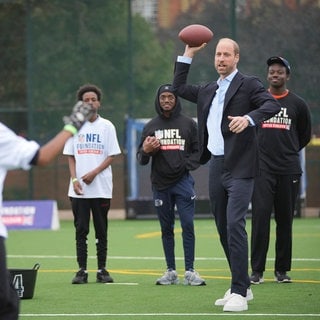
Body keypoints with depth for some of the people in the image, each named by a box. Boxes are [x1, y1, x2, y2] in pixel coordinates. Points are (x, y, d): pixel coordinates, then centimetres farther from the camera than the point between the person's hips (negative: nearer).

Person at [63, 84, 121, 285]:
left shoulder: (107, 126, 4)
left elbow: (112, 156, 0)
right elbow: (70, 156, 9)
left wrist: (93, 173, -12)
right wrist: (74, 179, -5)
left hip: (101, 188, -1)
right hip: (79, 189, 1)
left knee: (101, 230, 2)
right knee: (81, 230, 0)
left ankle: (102, 270, 7)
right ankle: (82, 270, 2)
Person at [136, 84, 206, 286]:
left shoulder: (188, 124, 6)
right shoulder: (151, 127, 11)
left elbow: (199, 150, 9)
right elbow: (141, 159, 12)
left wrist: (188, 165, -8)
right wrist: (145, 151, -10)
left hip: (183, 181, -2)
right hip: (160, 184, 2)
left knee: (188, 225, -9)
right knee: (166, 229, 7)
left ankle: (189, 271, -8)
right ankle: (171, 271, 12)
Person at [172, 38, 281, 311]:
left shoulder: (248, 85, -2)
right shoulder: (208, 91, 18)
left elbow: (272, 105, -16)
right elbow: (179, 87, 29)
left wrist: (249, 118, -33)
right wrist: (188, 55, 22)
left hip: (239, 167, -8)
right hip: (216, 166, 8)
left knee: (235, 225, -16)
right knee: (224, 229, 11)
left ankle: (239, 293, -17)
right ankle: (242, 286, 21)